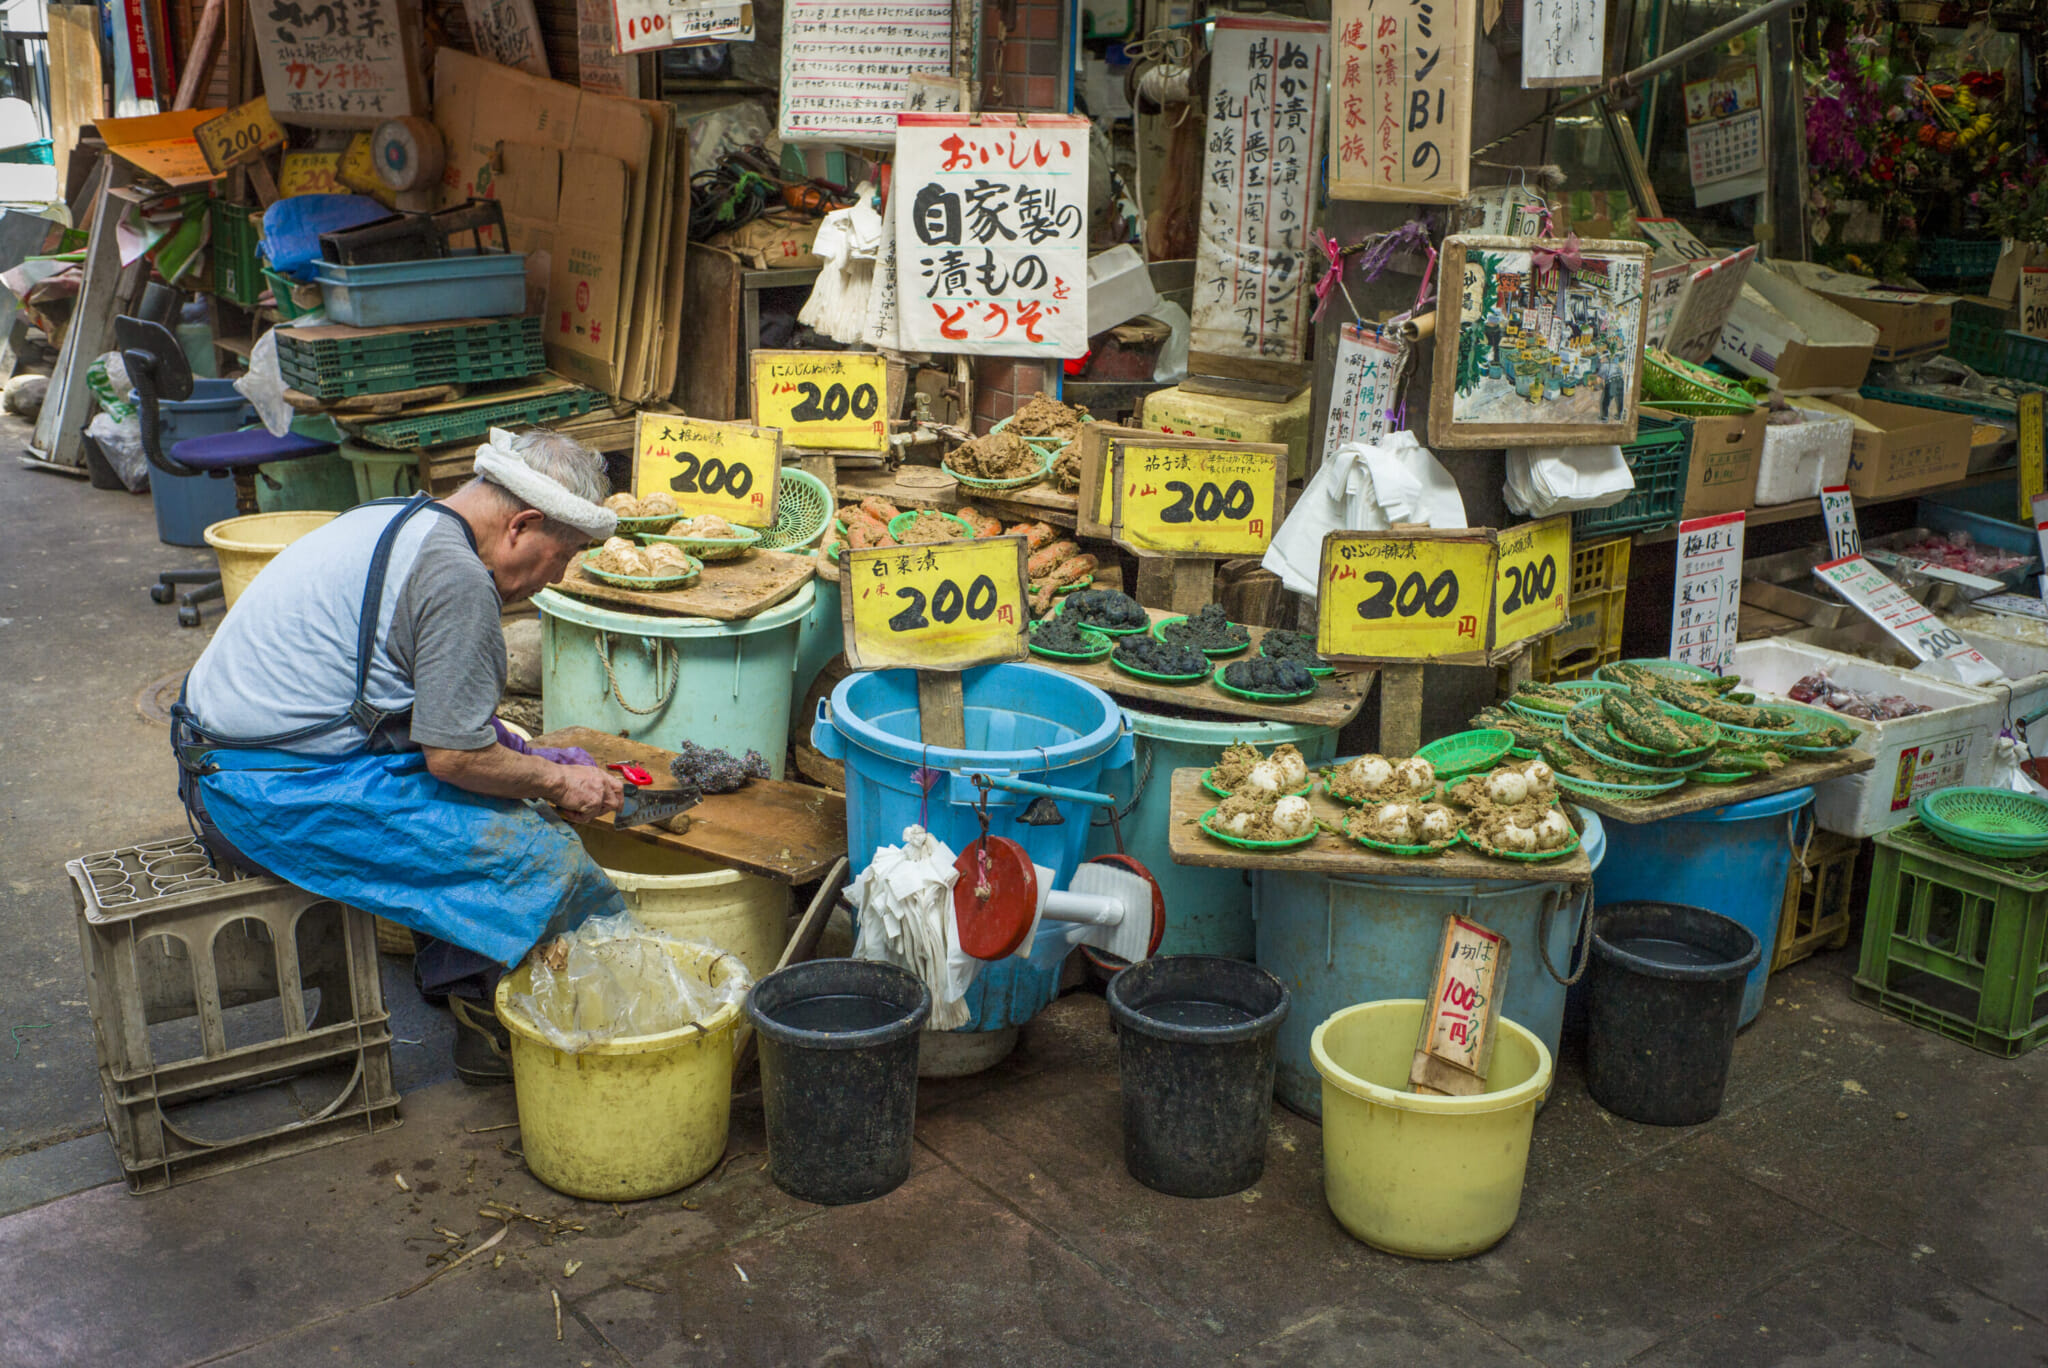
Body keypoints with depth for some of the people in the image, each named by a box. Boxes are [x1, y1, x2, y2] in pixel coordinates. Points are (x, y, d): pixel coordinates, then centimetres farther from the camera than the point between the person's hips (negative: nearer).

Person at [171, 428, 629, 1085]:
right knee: (540, 850, -14)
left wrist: (535, 764, 17)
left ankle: (474, 1003, 13)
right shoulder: (457, 578, -19)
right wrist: (555, 781, 0)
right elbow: (455, 757, -17)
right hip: (276, 796, -11)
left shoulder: (397, 521, 14)